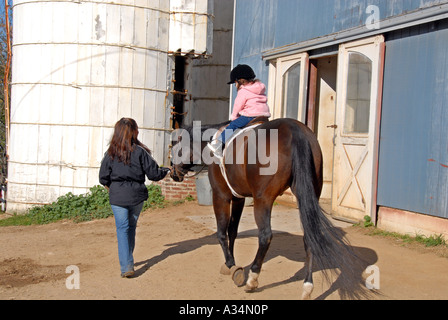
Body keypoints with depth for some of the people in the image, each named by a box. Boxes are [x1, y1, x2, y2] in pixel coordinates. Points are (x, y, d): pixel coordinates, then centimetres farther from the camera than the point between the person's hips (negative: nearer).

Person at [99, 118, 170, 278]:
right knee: (131, 227, 19)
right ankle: (128, 260, 32)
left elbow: (103, 178, 1)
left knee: (122, 229, 2)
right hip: (137, 195, 1)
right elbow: (153, 173, -7)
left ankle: (126, 266, -7)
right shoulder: (140, 152, -8)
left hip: (117, 197, 0)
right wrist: (167, 171, 13)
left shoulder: (110, 153, -3)